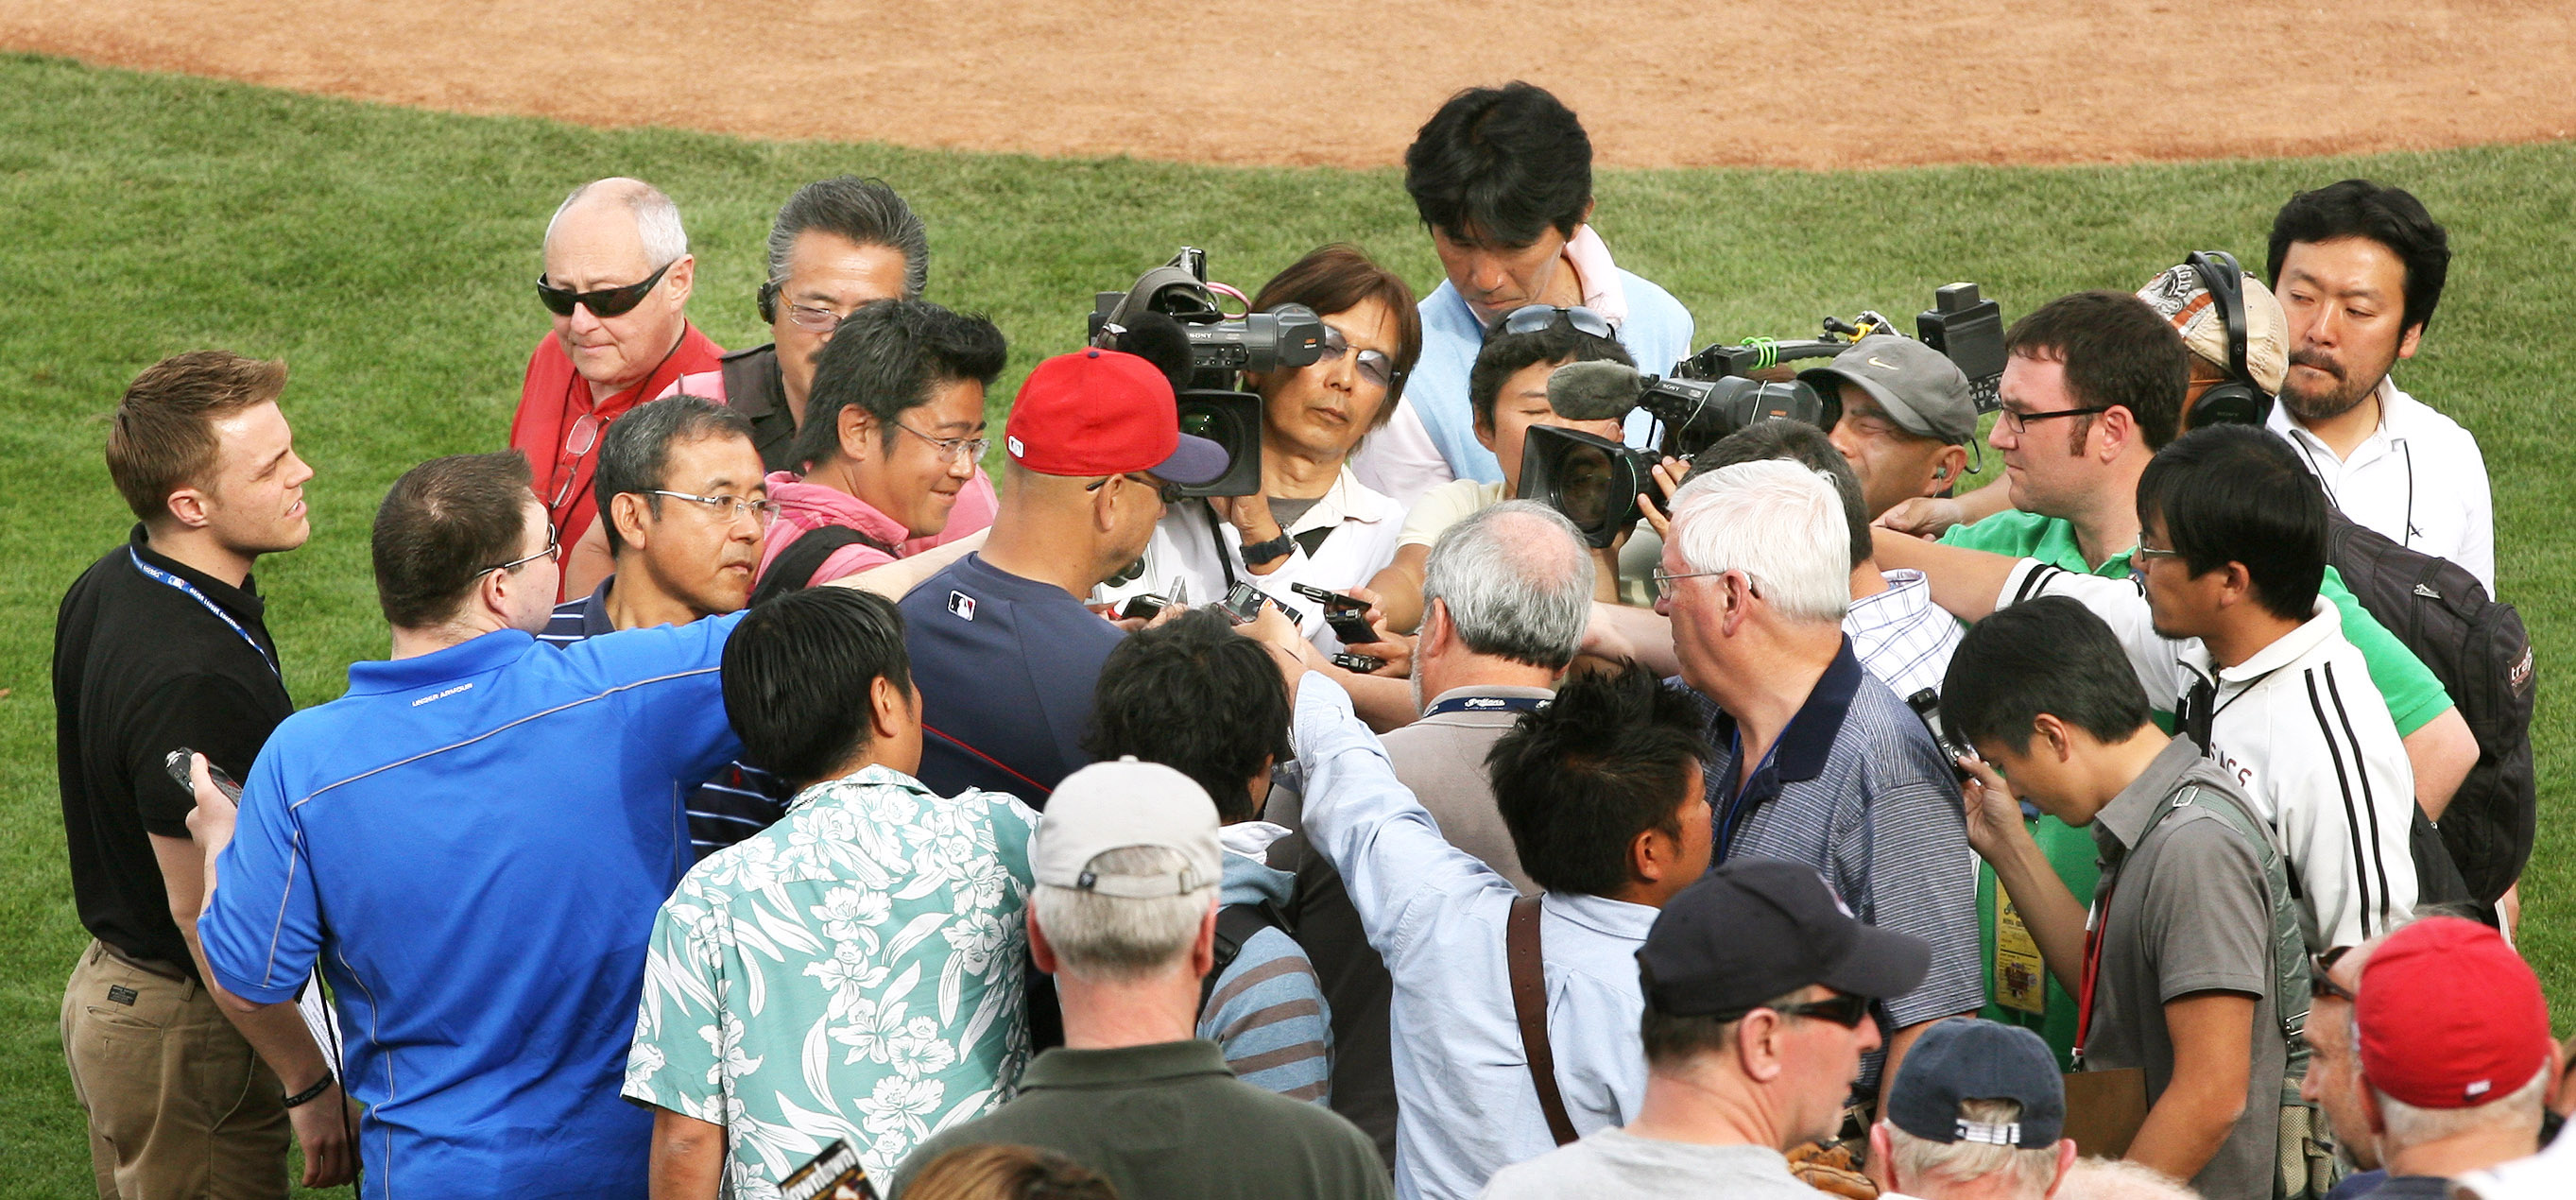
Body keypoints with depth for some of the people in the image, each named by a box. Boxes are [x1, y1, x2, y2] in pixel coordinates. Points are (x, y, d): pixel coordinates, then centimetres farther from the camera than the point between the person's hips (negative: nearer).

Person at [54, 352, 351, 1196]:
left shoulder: (104, 590, 0)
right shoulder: (192, 681, -32)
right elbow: (206, 917, -27)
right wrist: (309, 1084, -18)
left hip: (106, 990, 10)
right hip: (183, 1026, -10)